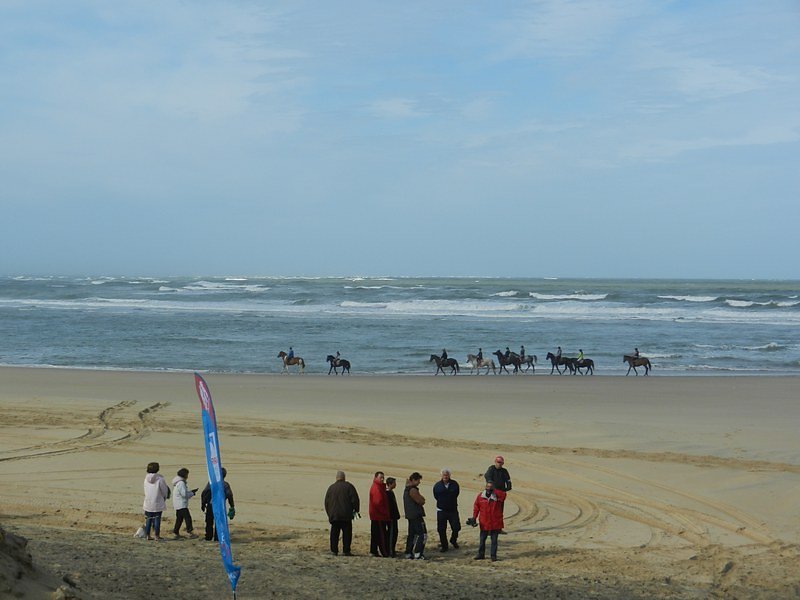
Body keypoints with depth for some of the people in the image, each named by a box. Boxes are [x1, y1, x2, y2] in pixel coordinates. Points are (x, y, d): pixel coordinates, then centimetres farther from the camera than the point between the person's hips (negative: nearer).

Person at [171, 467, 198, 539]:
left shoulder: (178, 482, 17)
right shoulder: (181, 483, -17)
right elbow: (184, 494, -20)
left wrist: (191, 491, 10)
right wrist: (192, 493, -5)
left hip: (178, 505, 11)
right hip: (181, 505, -11)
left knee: (179, 518, 14)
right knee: (187, 517, -11)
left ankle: (176, 533, 17)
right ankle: (190, 532, -14)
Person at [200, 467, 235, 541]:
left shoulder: (211, 482, 2)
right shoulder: (225, 485, -2)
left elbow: (203, 494, -1)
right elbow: (229, 496, -5)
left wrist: (203, 504, 7)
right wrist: (232, 507, 3)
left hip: (210, 506, 1)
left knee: (209, 522, 13)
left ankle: (208, 537, 16)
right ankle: (217, 538, 2)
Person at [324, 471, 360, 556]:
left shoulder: (331, 487, 9)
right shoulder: (349, 486, -2)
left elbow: (326, 502, 12)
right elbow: (355, 500, -5)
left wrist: (329, 514, 19)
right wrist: (356, 510, 7)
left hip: (333, 515, 3)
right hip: (346, 515, -3)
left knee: (334, 533, 8)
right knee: (347, 533, 1)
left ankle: (334, 550, 4)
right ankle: (346, 551, -3)